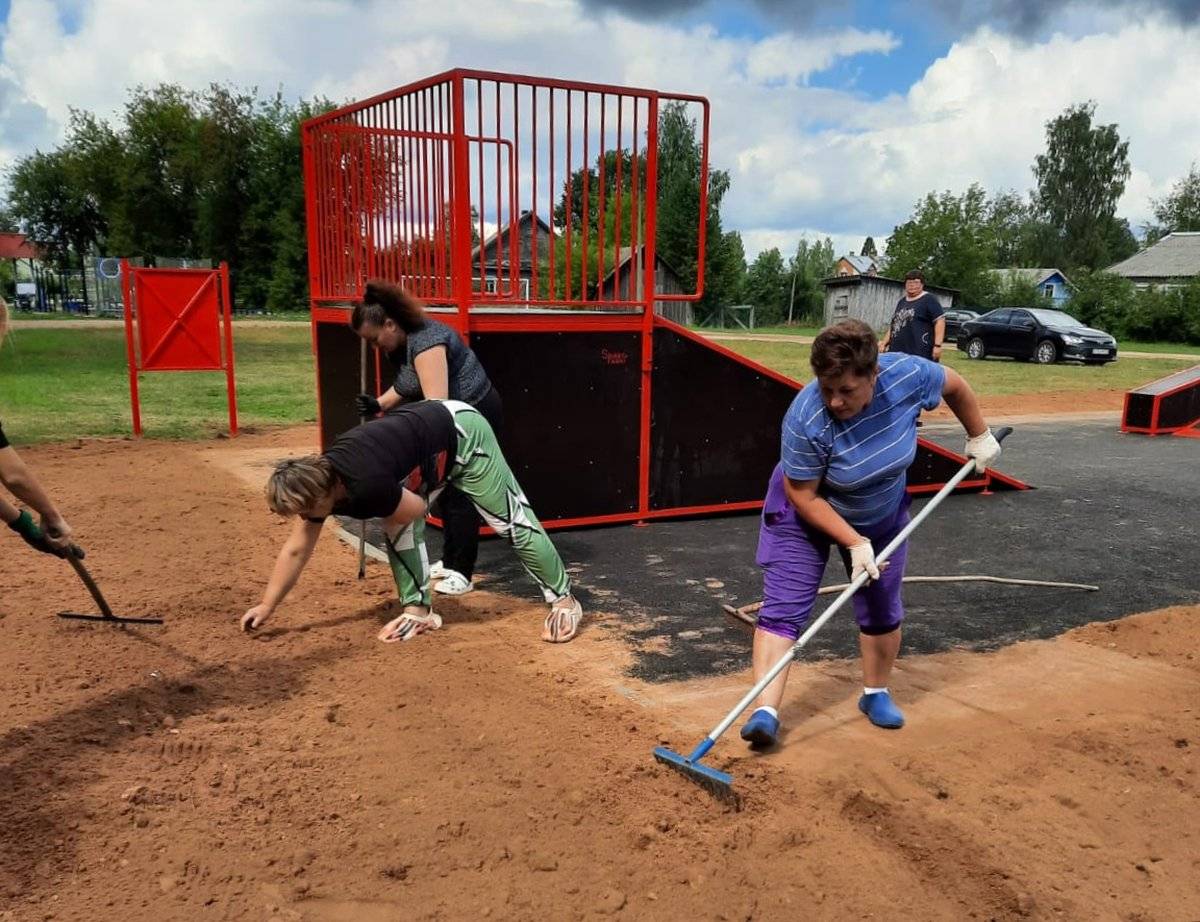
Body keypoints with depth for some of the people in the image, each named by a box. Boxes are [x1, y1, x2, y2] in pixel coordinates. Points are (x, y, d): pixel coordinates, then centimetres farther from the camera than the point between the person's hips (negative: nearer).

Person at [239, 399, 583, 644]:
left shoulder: (367, 484, -35)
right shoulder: (318, 483, -9)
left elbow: (416, 508, -16)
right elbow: (295, 549, 1)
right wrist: (267, 606, 4)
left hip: (461, 432, -8)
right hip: (427, 447, 8)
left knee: (510, 520, -3)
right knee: (398, 528, 0)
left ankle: (564, 600, 7)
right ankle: (418, 612, 12)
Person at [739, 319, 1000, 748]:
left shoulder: (907, 374, -27)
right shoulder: (806, 420, -37)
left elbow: (954, 386, -3)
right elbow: (804, 496, -26)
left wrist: (980, 436, 7)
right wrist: (855, 543, -26)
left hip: (882, 514, 4)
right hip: (806, 514, -4)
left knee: (882, 611, 12)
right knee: (783, 608, -13)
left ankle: (876, 694, 33)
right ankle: (766, 712, -12)